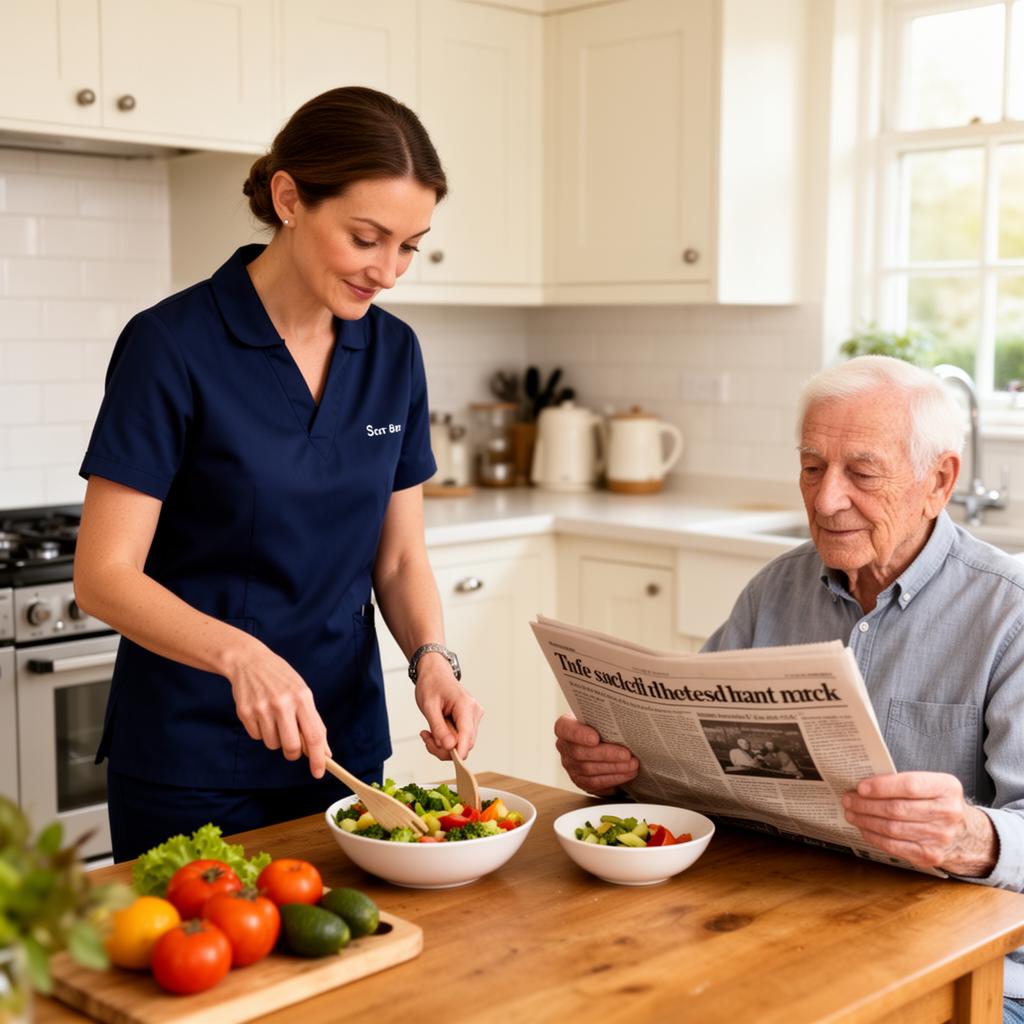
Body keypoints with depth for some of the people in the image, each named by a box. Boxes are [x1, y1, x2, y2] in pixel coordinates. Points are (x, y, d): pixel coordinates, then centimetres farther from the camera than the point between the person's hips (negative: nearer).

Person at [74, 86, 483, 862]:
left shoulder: (393, 354, 1)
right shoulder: (173, 346, -15)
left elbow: (399, 558, 6)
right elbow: (105, 575, -16)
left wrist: (433, 658, -13)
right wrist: (240, 654, -32)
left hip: (345, 737, 5)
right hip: (192, 759, -4)